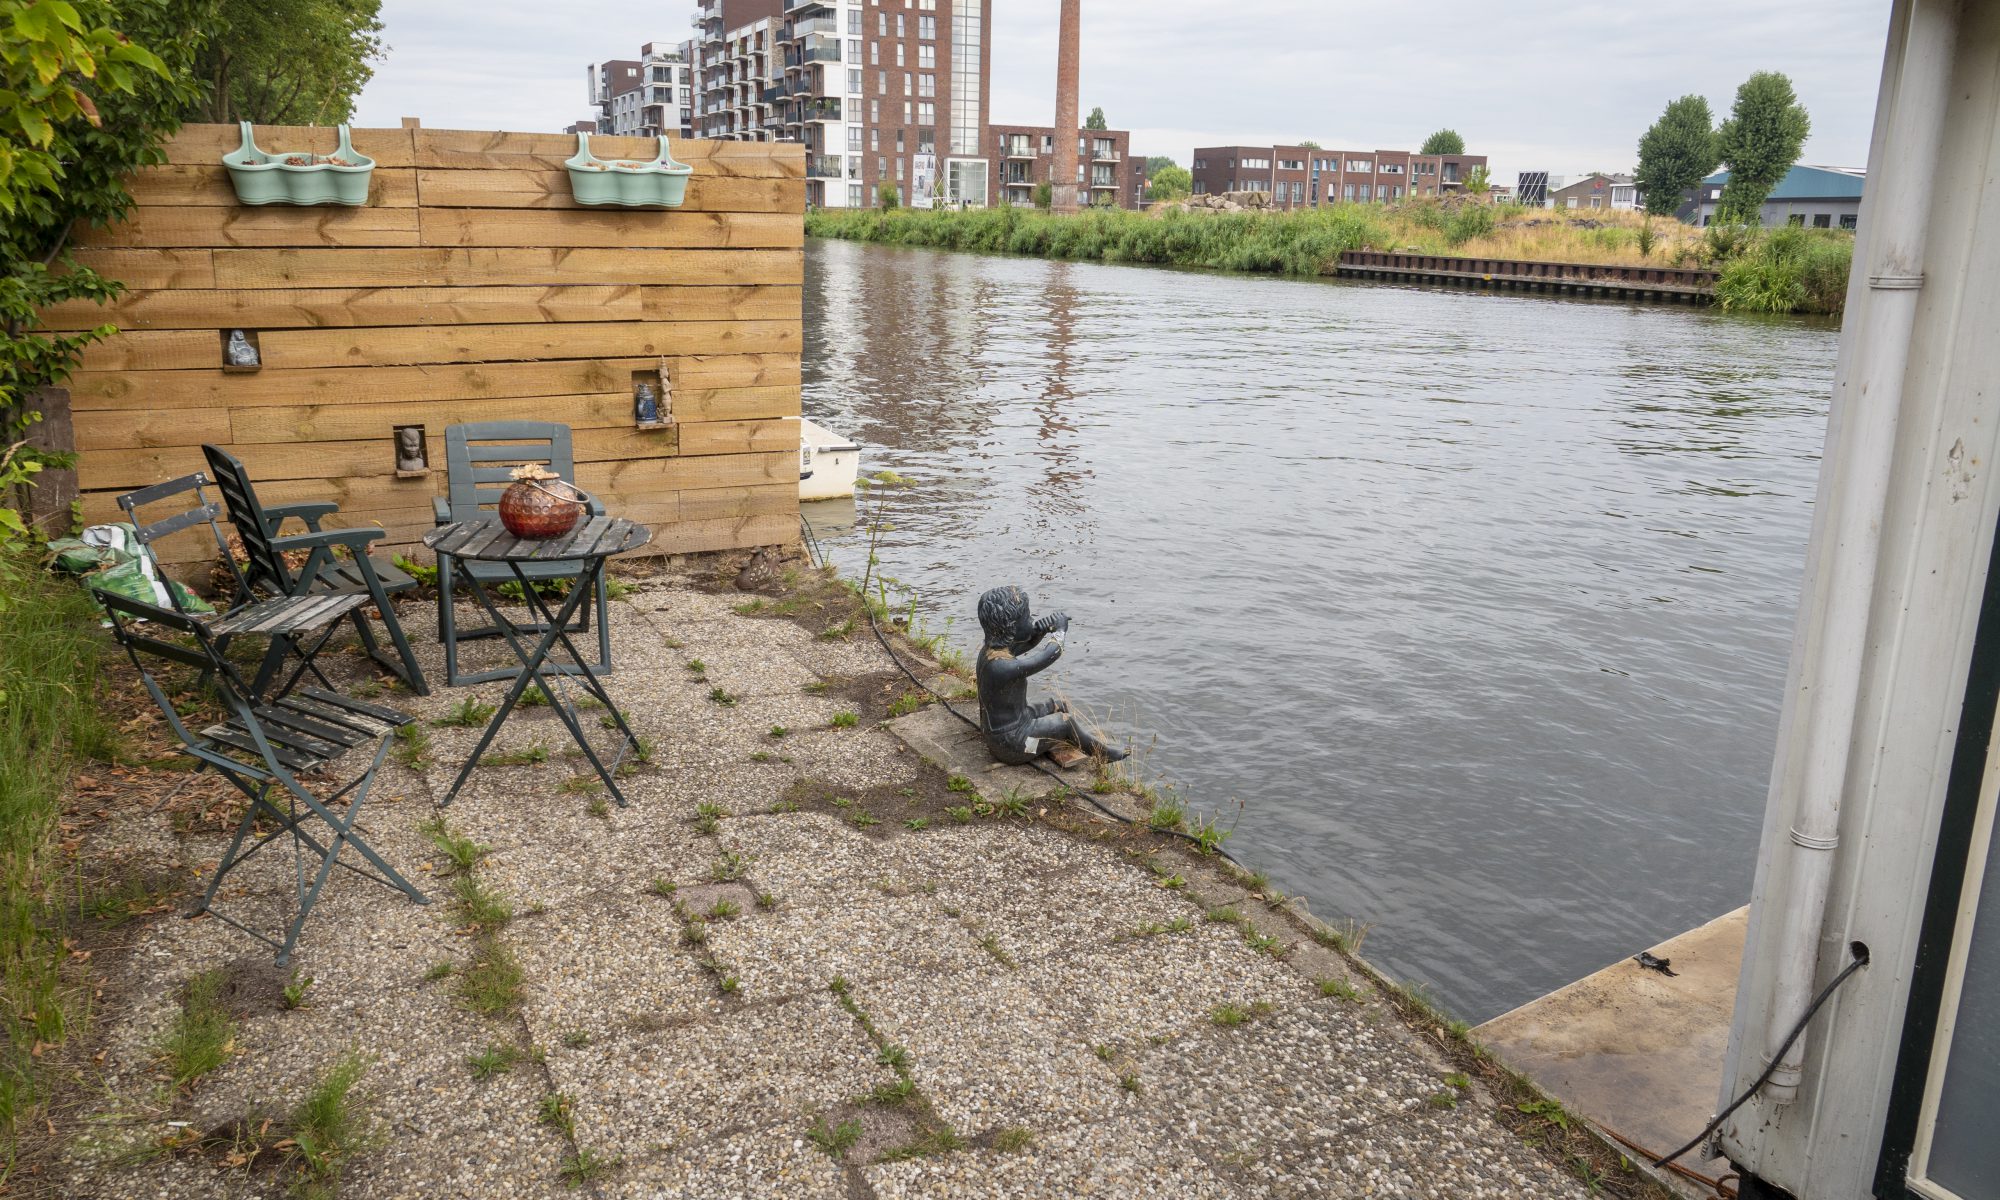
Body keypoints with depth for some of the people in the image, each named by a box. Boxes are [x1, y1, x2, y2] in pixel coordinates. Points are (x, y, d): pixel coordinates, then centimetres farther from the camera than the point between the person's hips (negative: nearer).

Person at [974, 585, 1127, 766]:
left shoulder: (992, 648, -8)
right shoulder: (999, 665, -35)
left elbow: (1024, 644, 10)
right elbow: (1050, 654, -28)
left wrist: (1040, 628, -13)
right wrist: (1060, 629, -7)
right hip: (1011, 743, -9)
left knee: (1062, 706, 19)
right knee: (1067, 721, 6)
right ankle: (1104, 753, 29)